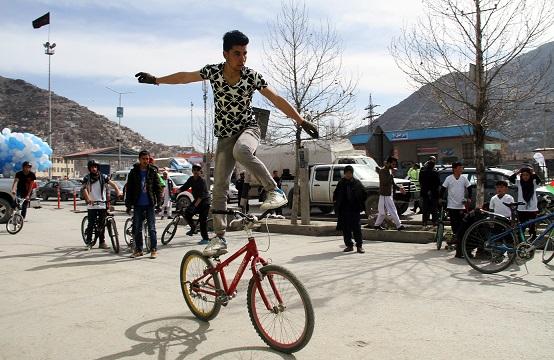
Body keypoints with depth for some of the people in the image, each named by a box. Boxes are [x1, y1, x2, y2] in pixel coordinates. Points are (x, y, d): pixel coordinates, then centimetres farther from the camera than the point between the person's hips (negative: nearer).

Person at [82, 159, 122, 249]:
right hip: (91, 205, -1)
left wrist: (118, 191, -27)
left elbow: (112, 183, -7)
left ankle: (102, 242, 14)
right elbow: (84, 189, -10)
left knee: (102, 224, 6)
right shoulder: (87, 178, 3)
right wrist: (88, 198, -29)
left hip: (102, 204, 1)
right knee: (91, 224, -2)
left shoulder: (103, 177, 5)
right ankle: (88, 241, 9)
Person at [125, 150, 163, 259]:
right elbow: (129, 189, 5)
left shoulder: (153, 171, 1)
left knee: (152, 228, 0)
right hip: (138, 205, 2)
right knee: (137, 229, 8)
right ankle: (138, 250, 19)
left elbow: (158, 188, 3)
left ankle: (154, 250, 8)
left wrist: (159, 202, -4)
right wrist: (128, 204, 1)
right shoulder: (133, 172, 3)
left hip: (150, 204, -2)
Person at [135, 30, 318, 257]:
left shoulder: (252, 76, -11)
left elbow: (277, 100, -9)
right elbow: (184, 77, 9)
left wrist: (301, 121, -13)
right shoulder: (213, 71, -6)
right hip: (225, 135, 3)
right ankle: (220, 238, 3)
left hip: (248, 128, -2)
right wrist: (156, 80, 17)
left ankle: (275, 191, -25)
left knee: (241, 151, -40)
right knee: (219, 185, -3)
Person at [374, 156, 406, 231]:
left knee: (383, 211, 14)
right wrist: (391, 174, -24)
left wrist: (399, 188, 6)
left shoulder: (389, 171, 14)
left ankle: (377, 225, 21)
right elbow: (385, 182, -27)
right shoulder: (382, 171, -14)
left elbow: (392, 183, 20)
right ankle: (399, 226, -1)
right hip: (385, 194, -10)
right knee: (393, 211, -6)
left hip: (389, 194, 10)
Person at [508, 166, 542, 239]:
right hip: (521, 210, 1)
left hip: (532, 209, -1)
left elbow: (540, 181, -21)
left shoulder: (534, 183, 0)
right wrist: (517, 172, -11)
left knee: (532, 228, 2)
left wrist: (534, 173, -16)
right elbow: (510, 179, -11)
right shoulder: (519, 183, 3)